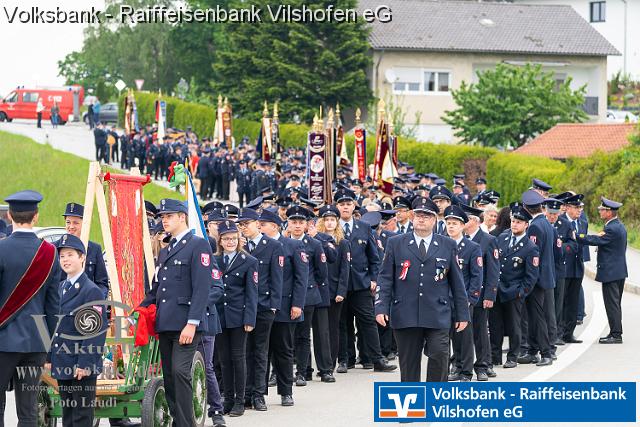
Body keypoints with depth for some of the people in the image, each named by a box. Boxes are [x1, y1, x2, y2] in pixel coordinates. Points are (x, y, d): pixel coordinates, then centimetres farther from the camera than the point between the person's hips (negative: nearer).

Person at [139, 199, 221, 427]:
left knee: (180, 371, -17)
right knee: (169, 376, 7)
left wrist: (192, 323, -20)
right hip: (165, 323, 8)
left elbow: (202, 288, -13)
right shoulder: (165, 251, 22)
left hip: (185, 324, -8)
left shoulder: (198, 245, -5)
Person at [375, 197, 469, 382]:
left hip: (438, 316, 0)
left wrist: (462, 314, 9)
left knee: (439, 355, -14)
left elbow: (457, 282, 12)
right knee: (409, 362, 4)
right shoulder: (396, 244, 9)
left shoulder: (447, 245, 10)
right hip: (405, 316, 0)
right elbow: (385, 279, 6)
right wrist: (381, 308, -5)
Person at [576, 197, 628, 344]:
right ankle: (616, 333, 19)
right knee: (615, 304, 14)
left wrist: (575, 235, -16)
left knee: (612, 304, -6)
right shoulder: (619, 226, 13)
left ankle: (616, 335, -5)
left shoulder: (612, 229, -19)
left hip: (610, 272, -10)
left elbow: (594, 240, -22)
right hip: (620, 271, 10)